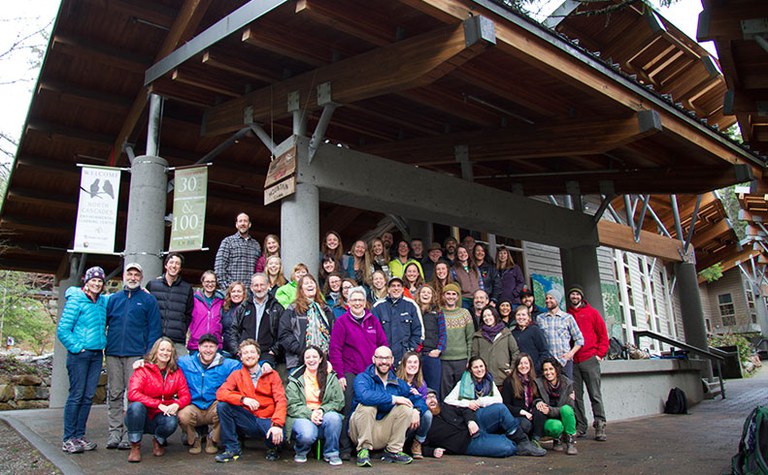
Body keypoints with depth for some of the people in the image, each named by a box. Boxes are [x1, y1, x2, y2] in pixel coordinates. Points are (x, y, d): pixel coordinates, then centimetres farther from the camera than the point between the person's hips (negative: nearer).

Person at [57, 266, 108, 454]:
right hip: (79, 354, -6)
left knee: (89, 396, 8)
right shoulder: (76, 300, -7)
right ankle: (68, 439, 7)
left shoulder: (103, 302, 9)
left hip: (97, 355, 6)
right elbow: (62, 330, -10)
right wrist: (77, 347, -11)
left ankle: (80, 435, 17)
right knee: (76, 396, -2)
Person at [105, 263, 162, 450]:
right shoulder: (113, 299, 15)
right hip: (113, 353, 3)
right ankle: (115, 431, 14)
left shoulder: (148, 300, 5)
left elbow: (154, 328, 0)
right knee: (114, 394, 7)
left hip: (136, 354, -3)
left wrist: (149, 353, -8)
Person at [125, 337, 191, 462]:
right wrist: (159, 404, -28)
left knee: (172, 422, -31)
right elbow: (133, 394, -21)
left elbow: (186, 396, -1)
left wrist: (176, 405, -26)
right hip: (140, 418, -2)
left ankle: (158, 441, 7)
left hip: (160, 417, 2)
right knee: (136, 406, -33)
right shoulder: (143, 369, -7)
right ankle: (135, 446, -12)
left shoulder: (176, 372, 3)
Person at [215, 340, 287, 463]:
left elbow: (281, 400, -6)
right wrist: (243, 399, -24)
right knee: (223, 406, -19)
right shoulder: (236, 375, 9)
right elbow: (220, 393, -7)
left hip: (268, 420, -2)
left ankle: (272, 448, 6)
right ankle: (232, 449, -6)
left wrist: (277, 424, -24)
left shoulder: (272, 374, 4)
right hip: (248, 420, 2)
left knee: (278, 436, -34)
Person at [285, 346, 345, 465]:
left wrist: (322, 410, -15)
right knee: (307, 434, -35)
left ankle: (331, 453, -8)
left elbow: (339, 401, 3)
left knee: (334, 417, -33)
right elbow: (291, 405, -2)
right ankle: (301, 452, 4)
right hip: (302, 418, -2)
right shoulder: (296, 380, 7)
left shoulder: (331, 378, 10)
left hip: (324, 417, 2)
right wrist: (309, 414, -18)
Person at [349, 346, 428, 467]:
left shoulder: (398, 383, 7)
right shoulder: (362, 378, -10)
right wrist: (393, 399, -25)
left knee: (406, 407, -14)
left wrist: (417, 411, -16)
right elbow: (364, 395, -33)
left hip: (384, 433, 4)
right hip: (361, 431, -4)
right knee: (367, 405, -30)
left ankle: (393, 451, -5)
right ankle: (363, 450, -17)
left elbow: (418, 399, 9)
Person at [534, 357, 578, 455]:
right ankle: (557, 440, 2)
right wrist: (538, 402, -22)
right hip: (548, 421, -1)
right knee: (556, 426, -35)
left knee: (566, 409, -32)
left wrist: (550, 410, -26)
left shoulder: (567, 384, -5)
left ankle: (571, 442, -14)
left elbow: (569, 407, -11)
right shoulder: (538, 384, -7)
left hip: (564, 419, 1)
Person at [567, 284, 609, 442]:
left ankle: (600, 426, 2)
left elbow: (603, 334, 5)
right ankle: (580, 426, 12)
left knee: (595, 395, -3)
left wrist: (600, 354, -3)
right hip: (573, 362, 3)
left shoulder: (592, 312, 6)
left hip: (590, 359, -3)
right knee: (576, 396, 5)